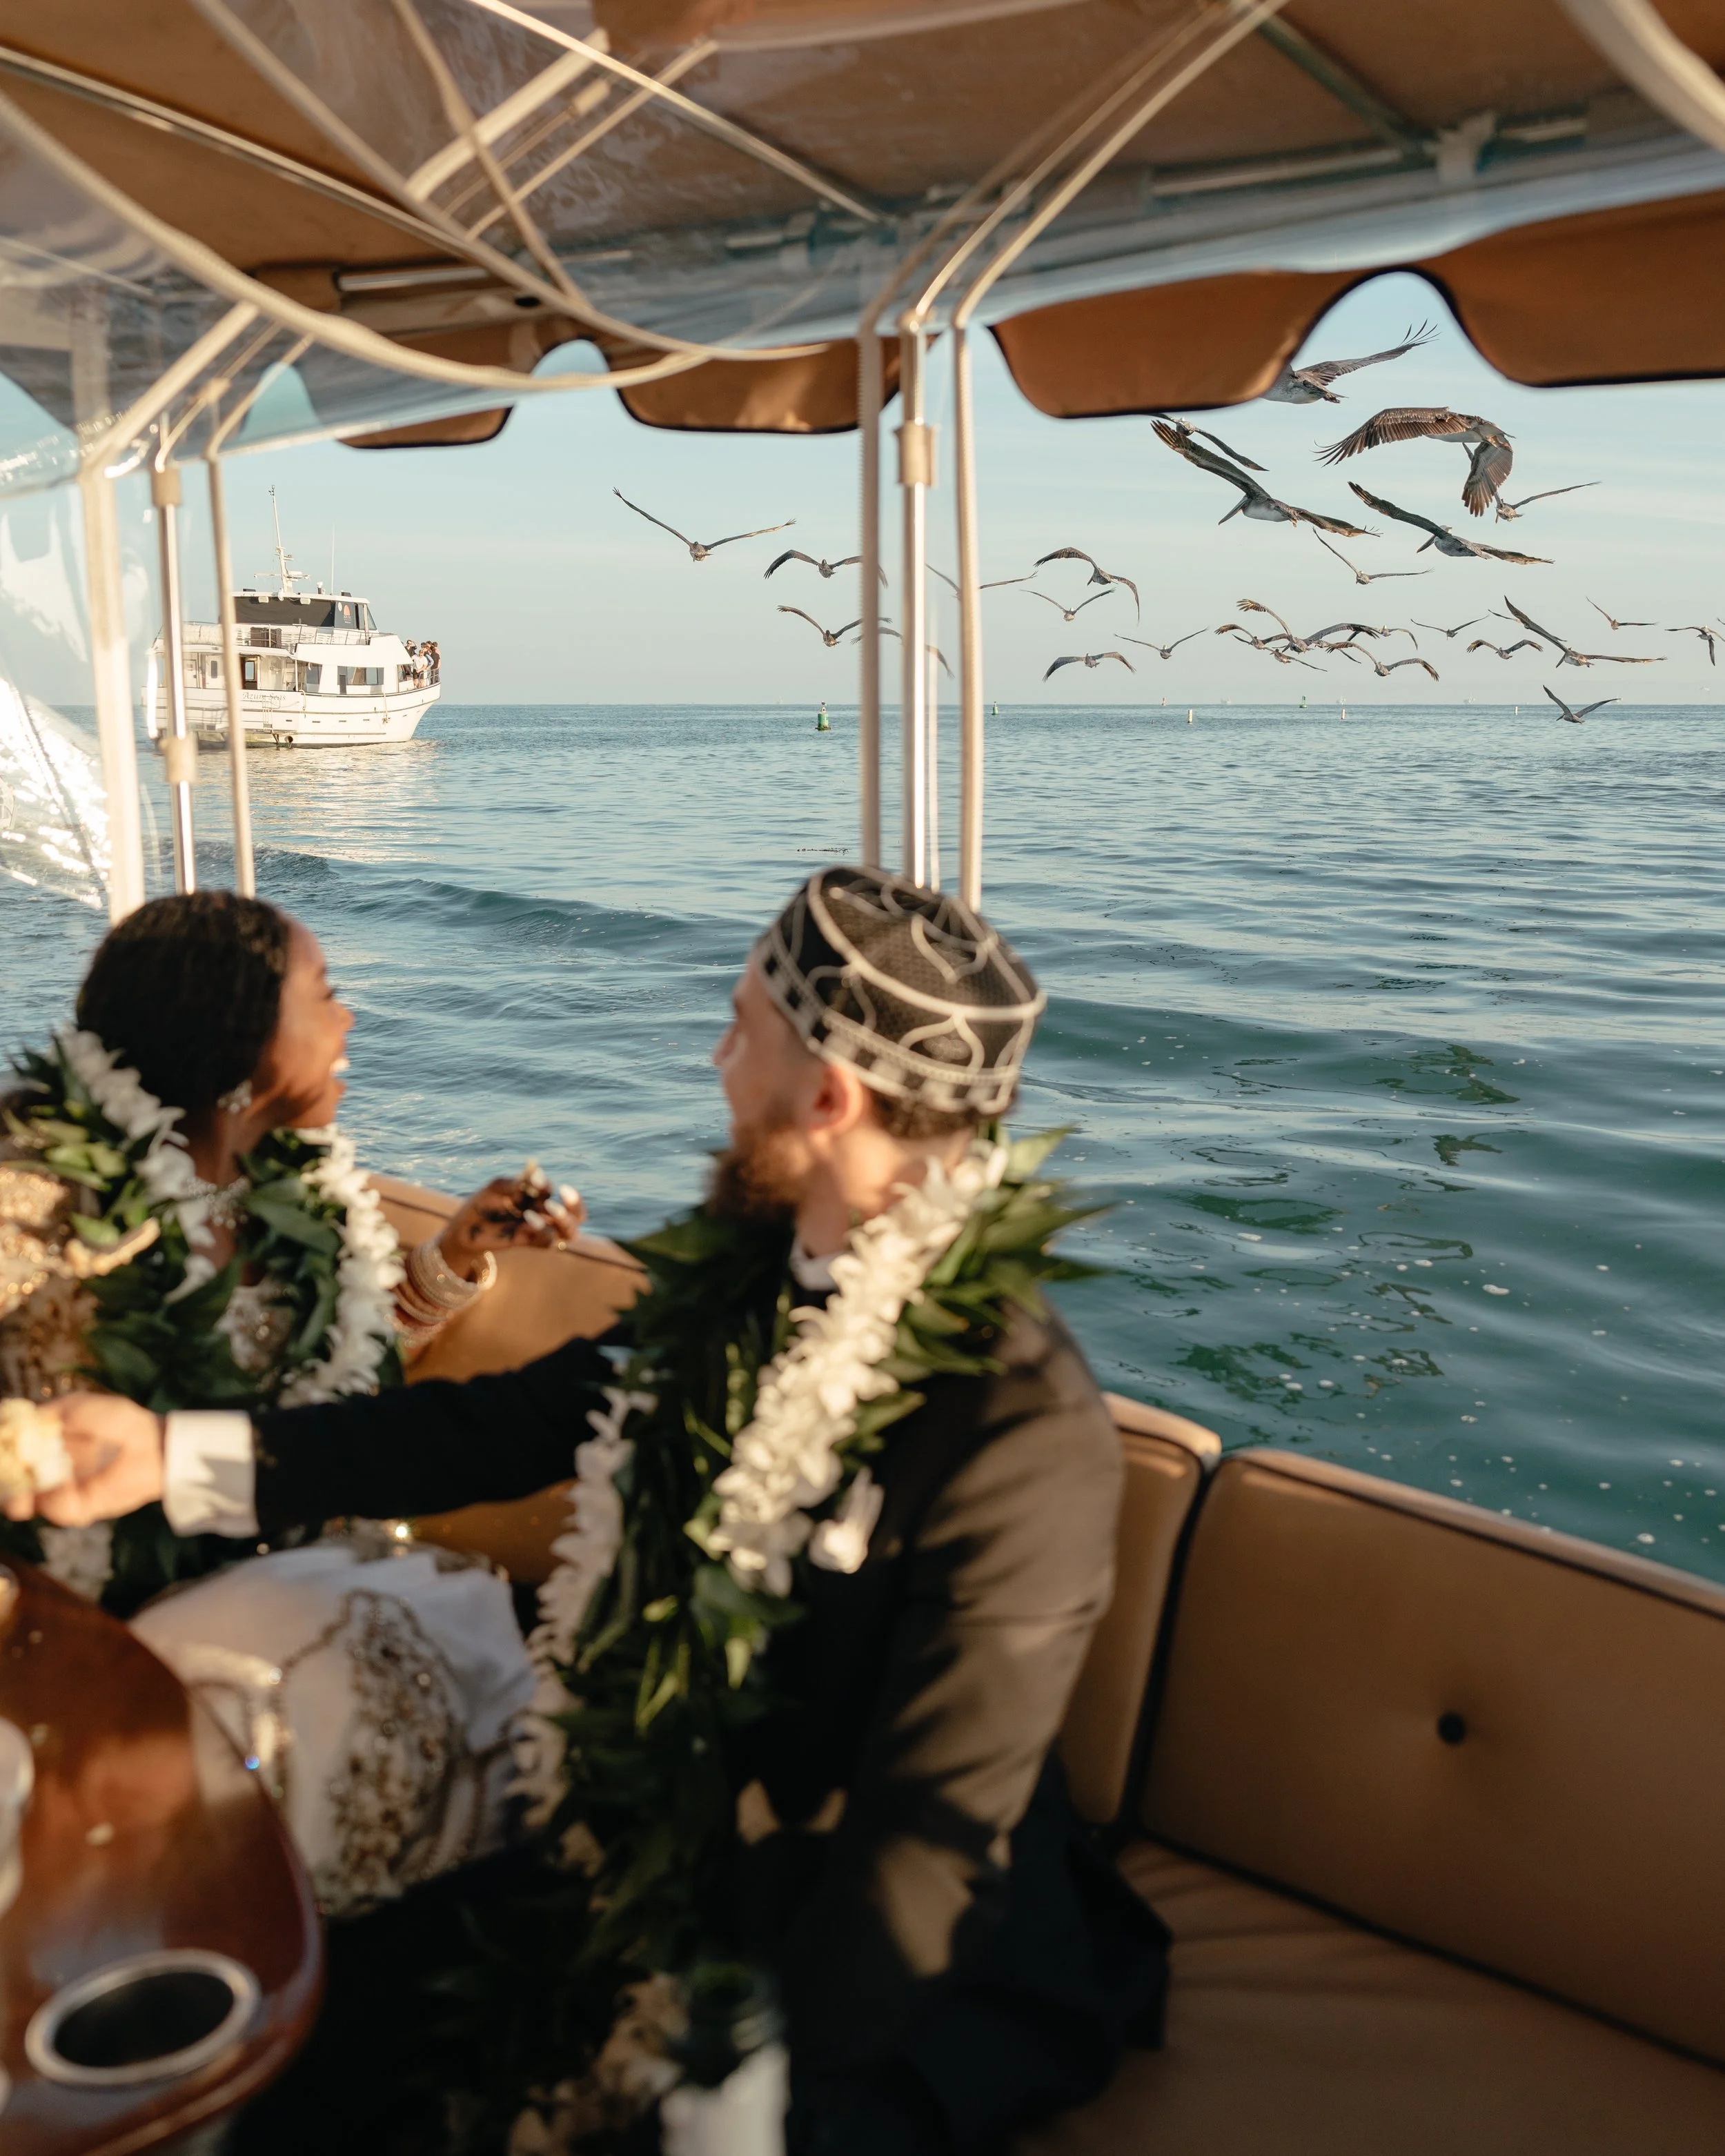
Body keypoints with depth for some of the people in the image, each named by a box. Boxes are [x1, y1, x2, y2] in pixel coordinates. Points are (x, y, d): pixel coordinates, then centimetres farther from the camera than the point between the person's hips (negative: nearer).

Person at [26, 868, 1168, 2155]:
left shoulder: (1024, 1434, -27)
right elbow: (508, 1428, 3)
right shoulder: (744, 1274, -5)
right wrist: (171, 1456, 1)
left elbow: (932, 1839, -22)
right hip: (665, 1854, 6)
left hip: (884, 1962, -6)